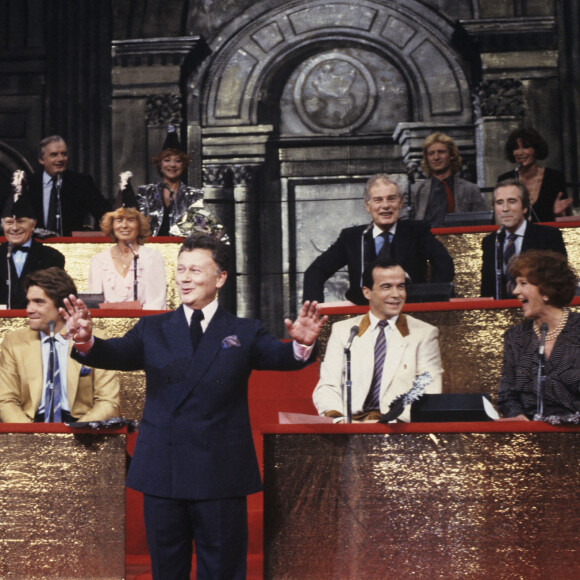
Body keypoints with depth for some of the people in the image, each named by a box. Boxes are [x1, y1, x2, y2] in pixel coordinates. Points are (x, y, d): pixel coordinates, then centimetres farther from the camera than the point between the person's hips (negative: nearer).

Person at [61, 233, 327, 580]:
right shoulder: (153, 330, 7)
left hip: (221, 476, -2)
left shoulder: (245, 334, 2)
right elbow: (116, 354, -8)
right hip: (162, 473, 2)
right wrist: (86, 341, -30)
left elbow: (282, 357, -14)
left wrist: (302, 344, -38)